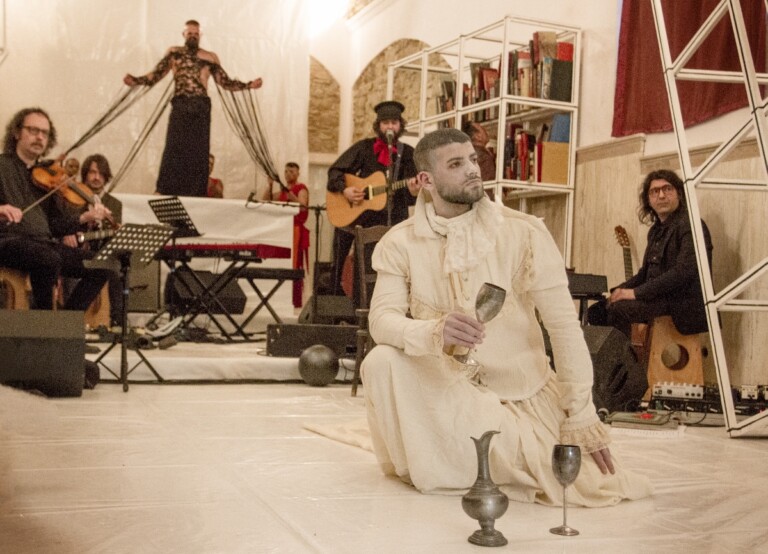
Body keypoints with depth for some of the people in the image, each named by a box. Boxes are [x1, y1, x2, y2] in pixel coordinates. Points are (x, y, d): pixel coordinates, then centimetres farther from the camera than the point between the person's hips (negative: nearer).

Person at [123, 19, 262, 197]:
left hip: (201, 108, 1)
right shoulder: (174, 53, 13)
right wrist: (135, 81, -9)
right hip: (180, 107, -1)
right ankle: (167, 192, -7)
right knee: (174, 150, -7)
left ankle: (196, 194, -1)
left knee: (199, 151, -2)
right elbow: (155, 75, 6)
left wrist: (249, 85, 2)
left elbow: (225, 82, 12)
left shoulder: (210, 58, 14)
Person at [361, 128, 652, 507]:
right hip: (444, 386, 0)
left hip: (520, 393, 0)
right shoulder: (400, 243, -6)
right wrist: (436, 332, -39)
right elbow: (382, 320, -17)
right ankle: (417, 467, -1)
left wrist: (582, 418, -13)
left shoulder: (523, 233, -12)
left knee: (585, 485, -16)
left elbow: (564, 325, -11)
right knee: (381, 362, -29)